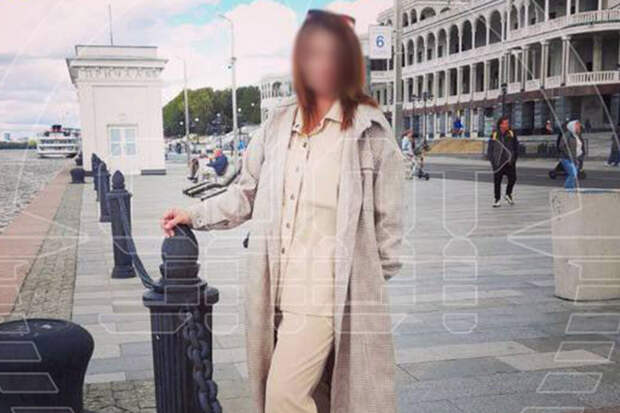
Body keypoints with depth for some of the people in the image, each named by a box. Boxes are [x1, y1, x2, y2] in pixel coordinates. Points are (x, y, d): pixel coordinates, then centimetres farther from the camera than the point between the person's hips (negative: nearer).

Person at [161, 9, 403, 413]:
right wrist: (194, 215, 9)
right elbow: (247, 193, 16)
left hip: (328, 287, -4)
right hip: (279, 286, 5)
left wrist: (379, 279, 2)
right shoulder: (280, 121, 8)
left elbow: (388, 214, 0)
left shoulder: (368, 128, -4)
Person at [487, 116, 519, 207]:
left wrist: (514, 158, 1)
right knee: (497, 181, 3)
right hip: (498, 162, -1)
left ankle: (508, 194, 26)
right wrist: (492, 160, -3)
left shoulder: (512, 134, 3)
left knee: (512, 179, 0)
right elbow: (489, 150, 5)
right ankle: (497, 199, 15)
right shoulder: (494, 135, -1)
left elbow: (516, 147, 9)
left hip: (509, 162, 1)